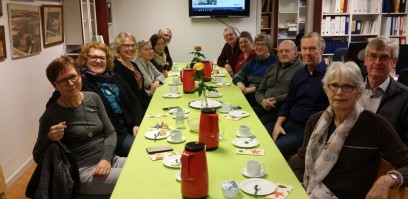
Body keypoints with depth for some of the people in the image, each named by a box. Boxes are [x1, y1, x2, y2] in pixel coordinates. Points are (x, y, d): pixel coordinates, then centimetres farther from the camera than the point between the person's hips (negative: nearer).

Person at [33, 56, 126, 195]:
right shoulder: (51, 115, -9)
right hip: (82, 171, -6)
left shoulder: (93, 98, 4)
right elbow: (38, 158, -1)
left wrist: (106, 158, -9)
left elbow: (110, 132, 6)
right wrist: (50, 139, -20)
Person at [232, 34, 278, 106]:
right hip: (249, 93, 6)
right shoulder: (252, 62, 18)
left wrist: (252, 89, -19)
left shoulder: (274, 62, -4)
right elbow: (237, 77, 16)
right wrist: (240, 84, -7)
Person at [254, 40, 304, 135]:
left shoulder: (301, 69, -2)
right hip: (264, 106, 7)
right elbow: (259, 91, 20)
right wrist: (262, 101, -2)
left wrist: (276, 101, -13)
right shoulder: (272, 68, 23)